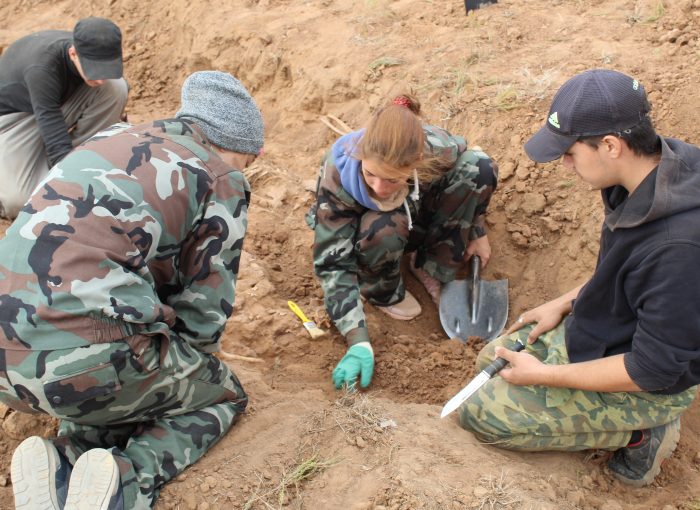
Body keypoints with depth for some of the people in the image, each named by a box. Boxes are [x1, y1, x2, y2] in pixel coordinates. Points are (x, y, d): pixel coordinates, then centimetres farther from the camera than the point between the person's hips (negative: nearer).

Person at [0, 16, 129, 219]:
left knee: (116, 87, -26)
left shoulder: (94, 53, -21)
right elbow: (57, 143, -43)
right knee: (20, 201, -29)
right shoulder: (42, 68, -39)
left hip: (57, 103, 6)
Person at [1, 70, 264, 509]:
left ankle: (66, 458, 5)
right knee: (222, 396, 17)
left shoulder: (111, 138, 19)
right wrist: (188, 367, 22)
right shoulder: (222, 181, 0)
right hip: (84, 361, -7)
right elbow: (205, 307, 0)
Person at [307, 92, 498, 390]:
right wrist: (359, 343, -40)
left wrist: (477, 231, 0)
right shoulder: (339, 174, -38)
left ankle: (432, 268, -6)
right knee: (384, 228, -39)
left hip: (420, 219, 3)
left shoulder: (437, 149, -34)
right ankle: (382, 291, -5)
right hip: (366, 233, -2)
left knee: (480, 168, -21)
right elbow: (332, 262, -33)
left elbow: (469, 163, -7)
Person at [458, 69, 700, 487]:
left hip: (645, 386, -9)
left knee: (481, 414, -6)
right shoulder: (658, 165, -10)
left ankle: (639, 432, 2)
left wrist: (544, 375, -20)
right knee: (492, 361, 19)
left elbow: (653, 370, -28)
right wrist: (565, 303, 6)